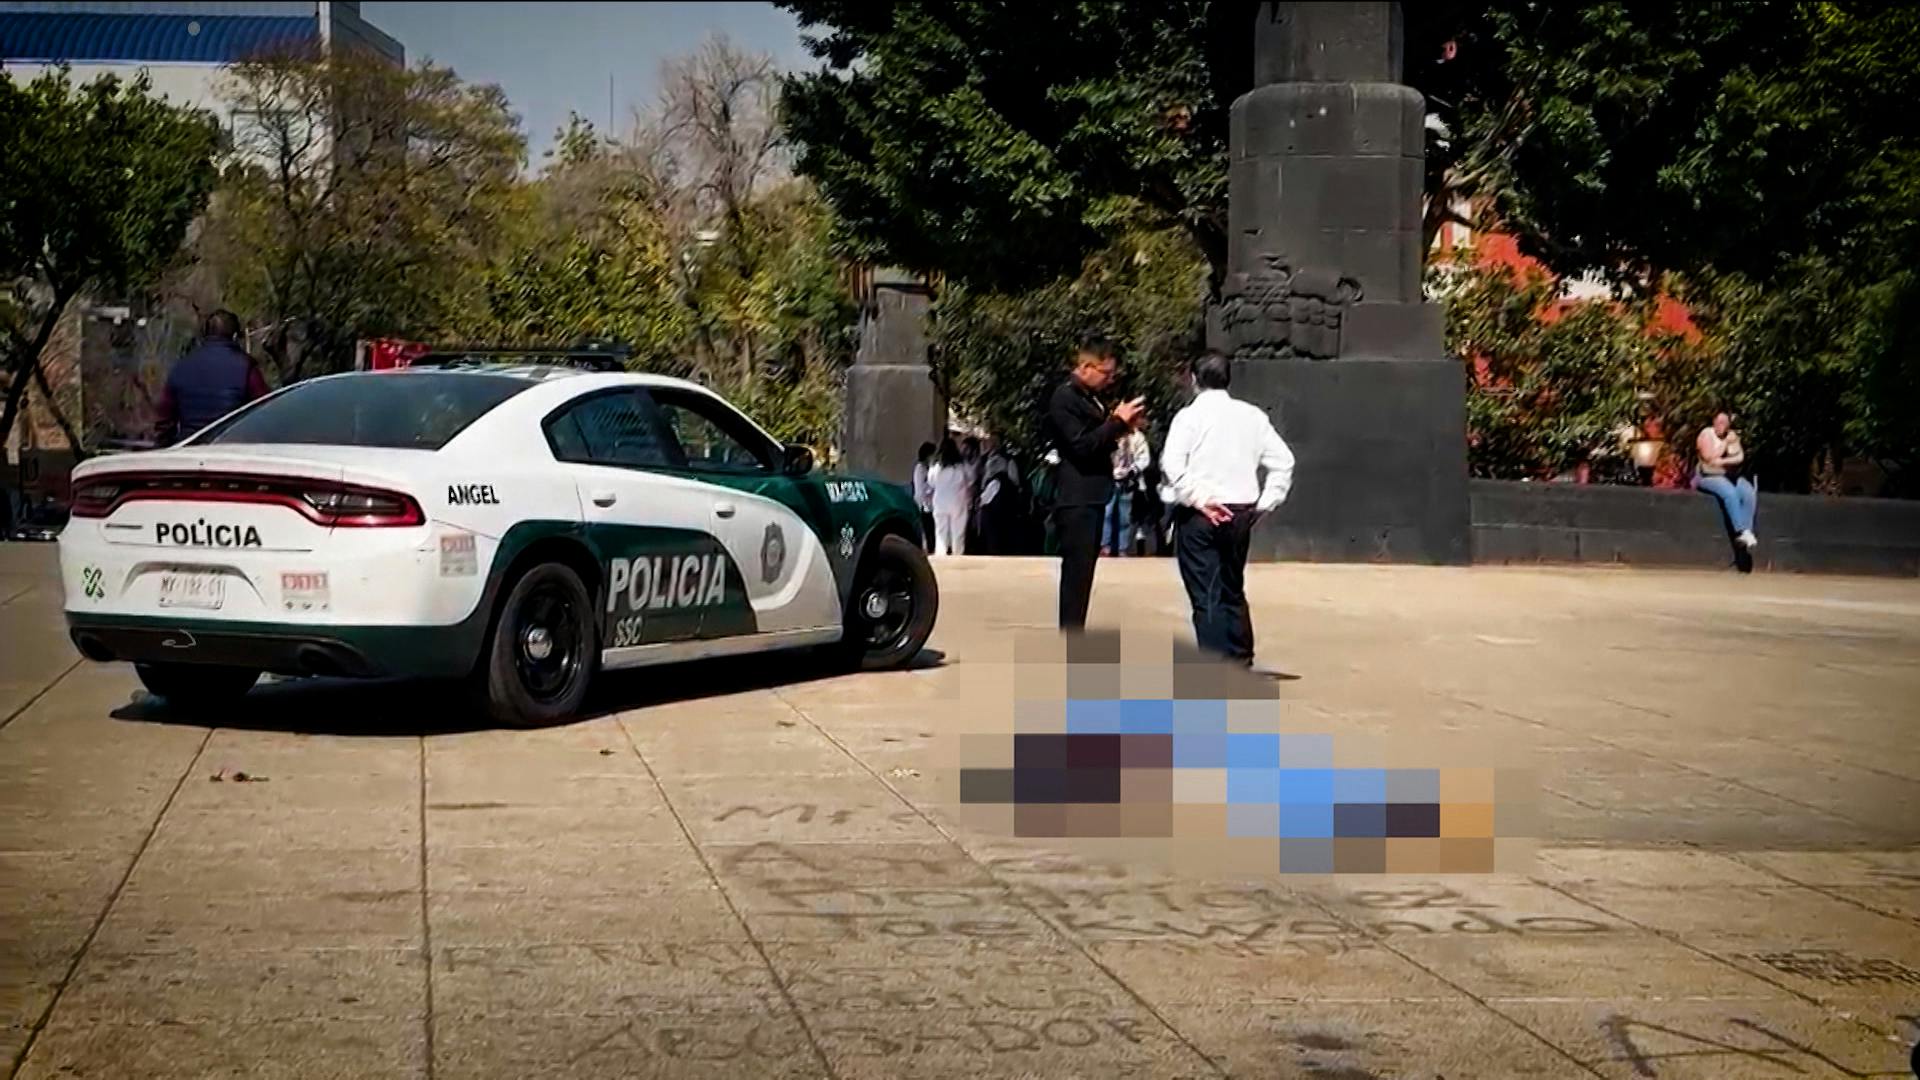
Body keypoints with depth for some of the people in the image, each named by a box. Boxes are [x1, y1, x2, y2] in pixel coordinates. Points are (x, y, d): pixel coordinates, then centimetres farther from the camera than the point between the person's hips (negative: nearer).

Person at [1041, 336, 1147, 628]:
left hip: (1091, 498, 10)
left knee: (1081, 572, 12)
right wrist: (1118, 421, -18)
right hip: (1076, 500, -10)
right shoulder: (1065, 397, -13)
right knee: (1076, 572, -9)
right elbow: (1081, 445, -21)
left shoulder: (1088, 396, 17)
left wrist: (1122, 426, 9)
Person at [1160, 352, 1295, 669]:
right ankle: (1240, 660, 25)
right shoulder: (1252, 416, 6)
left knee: (1205, 595, -3)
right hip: (1240, 513, 5)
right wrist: (1265, 502, 9)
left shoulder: (1190, 416, -6)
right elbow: (1283, 461, 6)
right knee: (1233, 590, 20)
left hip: (1199, 514, -4)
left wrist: (1199, 499, -11)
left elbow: (1171, 465, -18)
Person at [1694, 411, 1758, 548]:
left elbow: (1740, 457, 0)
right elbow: (1710, 458, -20)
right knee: (1730, 492, -34)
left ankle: (1748, 531, -25)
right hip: (1709, 476, -5)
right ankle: (1741, 531, -35)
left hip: (1730, 475, 5)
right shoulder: (1707, 434, -9)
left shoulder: (1732, 435, 8)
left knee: (1749, 492, -23)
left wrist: (1723, 462, -16)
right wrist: (1726, 443, -17)